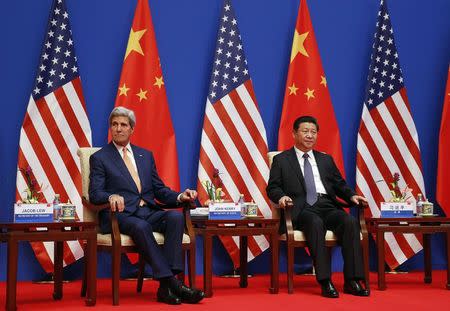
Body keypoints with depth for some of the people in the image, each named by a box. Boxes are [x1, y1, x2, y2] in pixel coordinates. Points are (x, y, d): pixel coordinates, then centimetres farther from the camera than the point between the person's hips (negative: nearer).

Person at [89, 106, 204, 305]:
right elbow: (94, 194, -3)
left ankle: (165, 287, -35)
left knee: (176, 217, -28)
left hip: (149, 212, 4)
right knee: (141, 226, -37)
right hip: (121, 214, -4)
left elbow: (159, 190, 20)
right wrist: (111, 196, -26)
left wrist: (180, 197, -1)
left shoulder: (146, 155, 23)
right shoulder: (99, 158, 10)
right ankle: (172, 283, -37)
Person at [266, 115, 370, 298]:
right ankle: (325, 282, -37)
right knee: (316, 222, -38)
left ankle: (352, 281, -27)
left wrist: (352, 196, 2)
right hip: (302, 208, -4)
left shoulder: (326, 160, 27)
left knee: (350, 221, -28)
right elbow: (272, 187, 8)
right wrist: (281, 196, -15)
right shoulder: (281, 160, 16)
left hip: (327, 206, 4)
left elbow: (340, 185, 23)